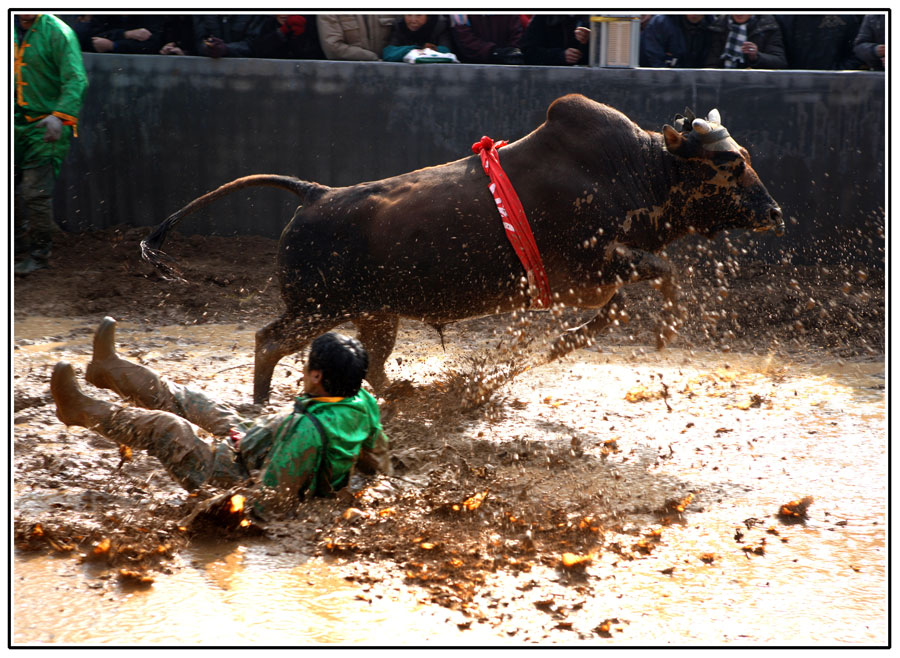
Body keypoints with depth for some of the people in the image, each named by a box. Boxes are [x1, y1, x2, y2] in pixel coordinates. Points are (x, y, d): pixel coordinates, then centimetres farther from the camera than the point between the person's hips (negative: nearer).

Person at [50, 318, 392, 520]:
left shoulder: (307, 431, -43)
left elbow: (268, 504, -38)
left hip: (234, 478, -9)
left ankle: (82, 411, 25)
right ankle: (110, 370, 39)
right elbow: (380, 463, 1)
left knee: (164, 425, 1)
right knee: (191, 402, 20)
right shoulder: (364, 405, -18)